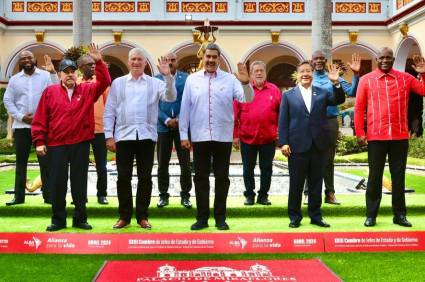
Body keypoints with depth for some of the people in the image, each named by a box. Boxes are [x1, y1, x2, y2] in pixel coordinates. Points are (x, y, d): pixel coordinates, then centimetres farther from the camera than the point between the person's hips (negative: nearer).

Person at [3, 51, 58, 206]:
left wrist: (52, 72, -16)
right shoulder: (14, 79, 9)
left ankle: (48, 195, 8)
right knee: (21, 161, 8)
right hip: (21, 126, 3)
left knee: (45, 161, 2)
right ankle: (19, 196, 15)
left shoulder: (46, 75, 1)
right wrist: (21, 117, -7)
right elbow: (8, 101, 6)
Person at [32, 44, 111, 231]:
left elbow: (104, 82, -6)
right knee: (57, 183, 4)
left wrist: (99, 62, -16)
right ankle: (58, 220, 16)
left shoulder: (87, 90, 7)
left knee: (80, 183, 8)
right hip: (56, 145, -1)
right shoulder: (50, 92, 3)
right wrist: (39, 141, -4)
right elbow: (40, 119, 2)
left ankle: (80, 219, 18)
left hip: (80, 144, 1)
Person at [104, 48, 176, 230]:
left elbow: (170, 97, -8)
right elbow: (109, 111, 6)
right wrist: (109, 136, 0)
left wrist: (168, 76, -20)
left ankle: (142, 216, 16)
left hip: (146, 136, 0)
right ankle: (124, 216, 16)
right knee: (123, 177, 4)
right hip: (124, 136, 0)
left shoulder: (155, 83, 6)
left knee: (145, 178, 5)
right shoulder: (118, 83, 8)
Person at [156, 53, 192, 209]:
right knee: (162, 164, 7)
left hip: (182, 125, -1)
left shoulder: (186, 78, 1)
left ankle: (185, 195, 14)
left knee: (185, 163, 2)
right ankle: (163, 195, 18)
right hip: (163, 126, 1)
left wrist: (180, 119, -10)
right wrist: (166, 120, -10)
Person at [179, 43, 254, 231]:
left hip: (223, 137, 0)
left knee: (222, 178, 6)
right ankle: (202, 217, 16)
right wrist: (183, 134, 2)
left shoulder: (230, 79, 2)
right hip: (199, 137, 1)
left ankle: (220, 217, 17)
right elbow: (185, 108, 4)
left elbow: (247, 99, -8)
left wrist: (246, 83, -27)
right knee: (201, 178, 7)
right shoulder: (192, 79, 4)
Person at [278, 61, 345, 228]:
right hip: (297, 146, -2)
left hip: (319, 146, 2)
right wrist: (283, 143, -7)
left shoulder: (323, 93, 10)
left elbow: (339, 100, -3)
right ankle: (294, 216, 16)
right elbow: (283, 121, 1)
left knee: (316, 183, 10)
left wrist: (336, 83, -18)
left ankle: (315, 216, 20)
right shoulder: (288, 95, 5)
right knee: (296, 184, 6)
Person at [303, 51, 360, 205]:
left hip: (331, 122, 2)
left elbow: (352, 92, -3)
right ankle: (308, 193, 8)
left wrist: (355, 74, -12)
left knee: (329, 160, 9)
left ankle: (330, 193, 16)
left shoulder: (334, 78, 7)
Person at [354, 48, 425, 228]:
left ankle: (399, 214, 18)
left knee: (398, 176, 9)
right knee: (375, 176, 5)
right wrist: (360, 132, -3)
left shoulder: (405, 78, 7)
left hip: (400, 136, 2)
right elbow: (359, 108, 2)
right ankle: (371, 215, 14)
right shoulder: (366, 80, 2)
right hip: (376, 136, -2)